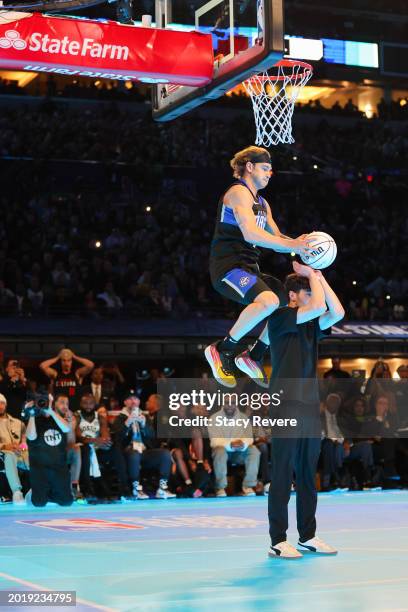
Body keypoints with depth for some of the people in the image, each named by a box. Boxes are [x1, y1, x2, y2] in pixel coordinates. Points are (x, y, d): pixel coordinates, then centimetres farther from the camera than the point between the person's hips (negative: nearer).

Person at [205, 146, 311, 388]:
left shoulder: (262, 203, 23)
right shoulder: (239, 192, -9)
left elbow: (276, 238, 23)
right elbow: (250, 233, -23)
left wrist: (299, 244, 1)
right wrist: (291, 245, -24)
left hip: (249, 268, 10)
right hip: (229, 266, -10)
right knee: (269, 300, -33)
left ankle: (254, 356, 15)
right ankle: (221, 350, -19)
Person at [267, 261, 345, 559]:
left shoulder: (311, 324, 17)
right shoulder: (279, 318, -5)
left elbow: (337, 313, 0)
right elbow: (317, 307, -18)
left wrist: (320, 277, 3)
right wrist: (311, 275, -3)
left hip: (311, 404, 7)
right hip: (286, 405, -7)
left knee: (308, 475, 10)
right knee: (283, 475, -6)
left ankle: (308, 536, 17)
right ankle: (278, 541, -3)